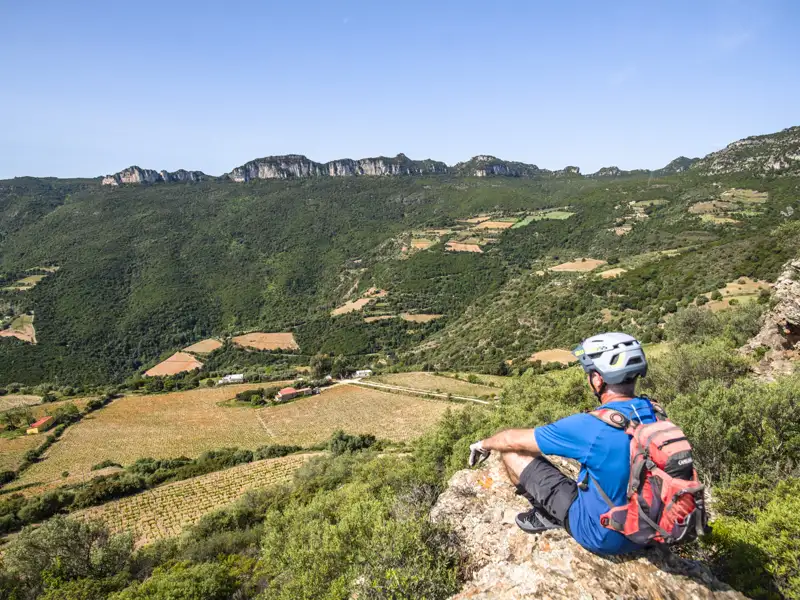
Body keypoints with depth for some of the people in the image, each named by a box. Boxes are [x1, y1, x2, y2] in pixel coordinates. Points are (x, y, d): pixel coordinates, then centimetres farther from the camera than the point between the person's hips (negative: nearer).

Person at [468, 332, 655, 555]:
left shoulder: (590, 427, -28)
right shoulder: (654, 415, -9)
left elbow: (514, 440, -14)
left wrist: (484, 444, 8)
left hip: (602, 536, -6)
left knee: (512, 451, -5)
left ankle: (547, 515, 14)